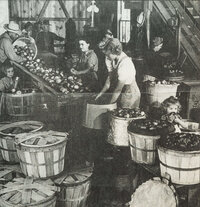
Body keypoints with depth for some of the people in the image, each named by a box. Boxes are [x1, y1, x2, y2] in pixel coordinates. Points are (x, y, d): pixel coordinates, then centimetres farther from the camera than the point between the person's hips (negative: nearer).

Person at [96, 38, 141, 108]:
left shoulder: (125, 64, -27)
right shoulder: (114, 61, -4)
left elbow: (119, 89, -23)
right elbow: (110, 78, 9)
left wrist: (109, 104, -16)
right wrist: (101, 93, 6)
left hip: (129, 96, -7)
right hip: (120, 96, 7)